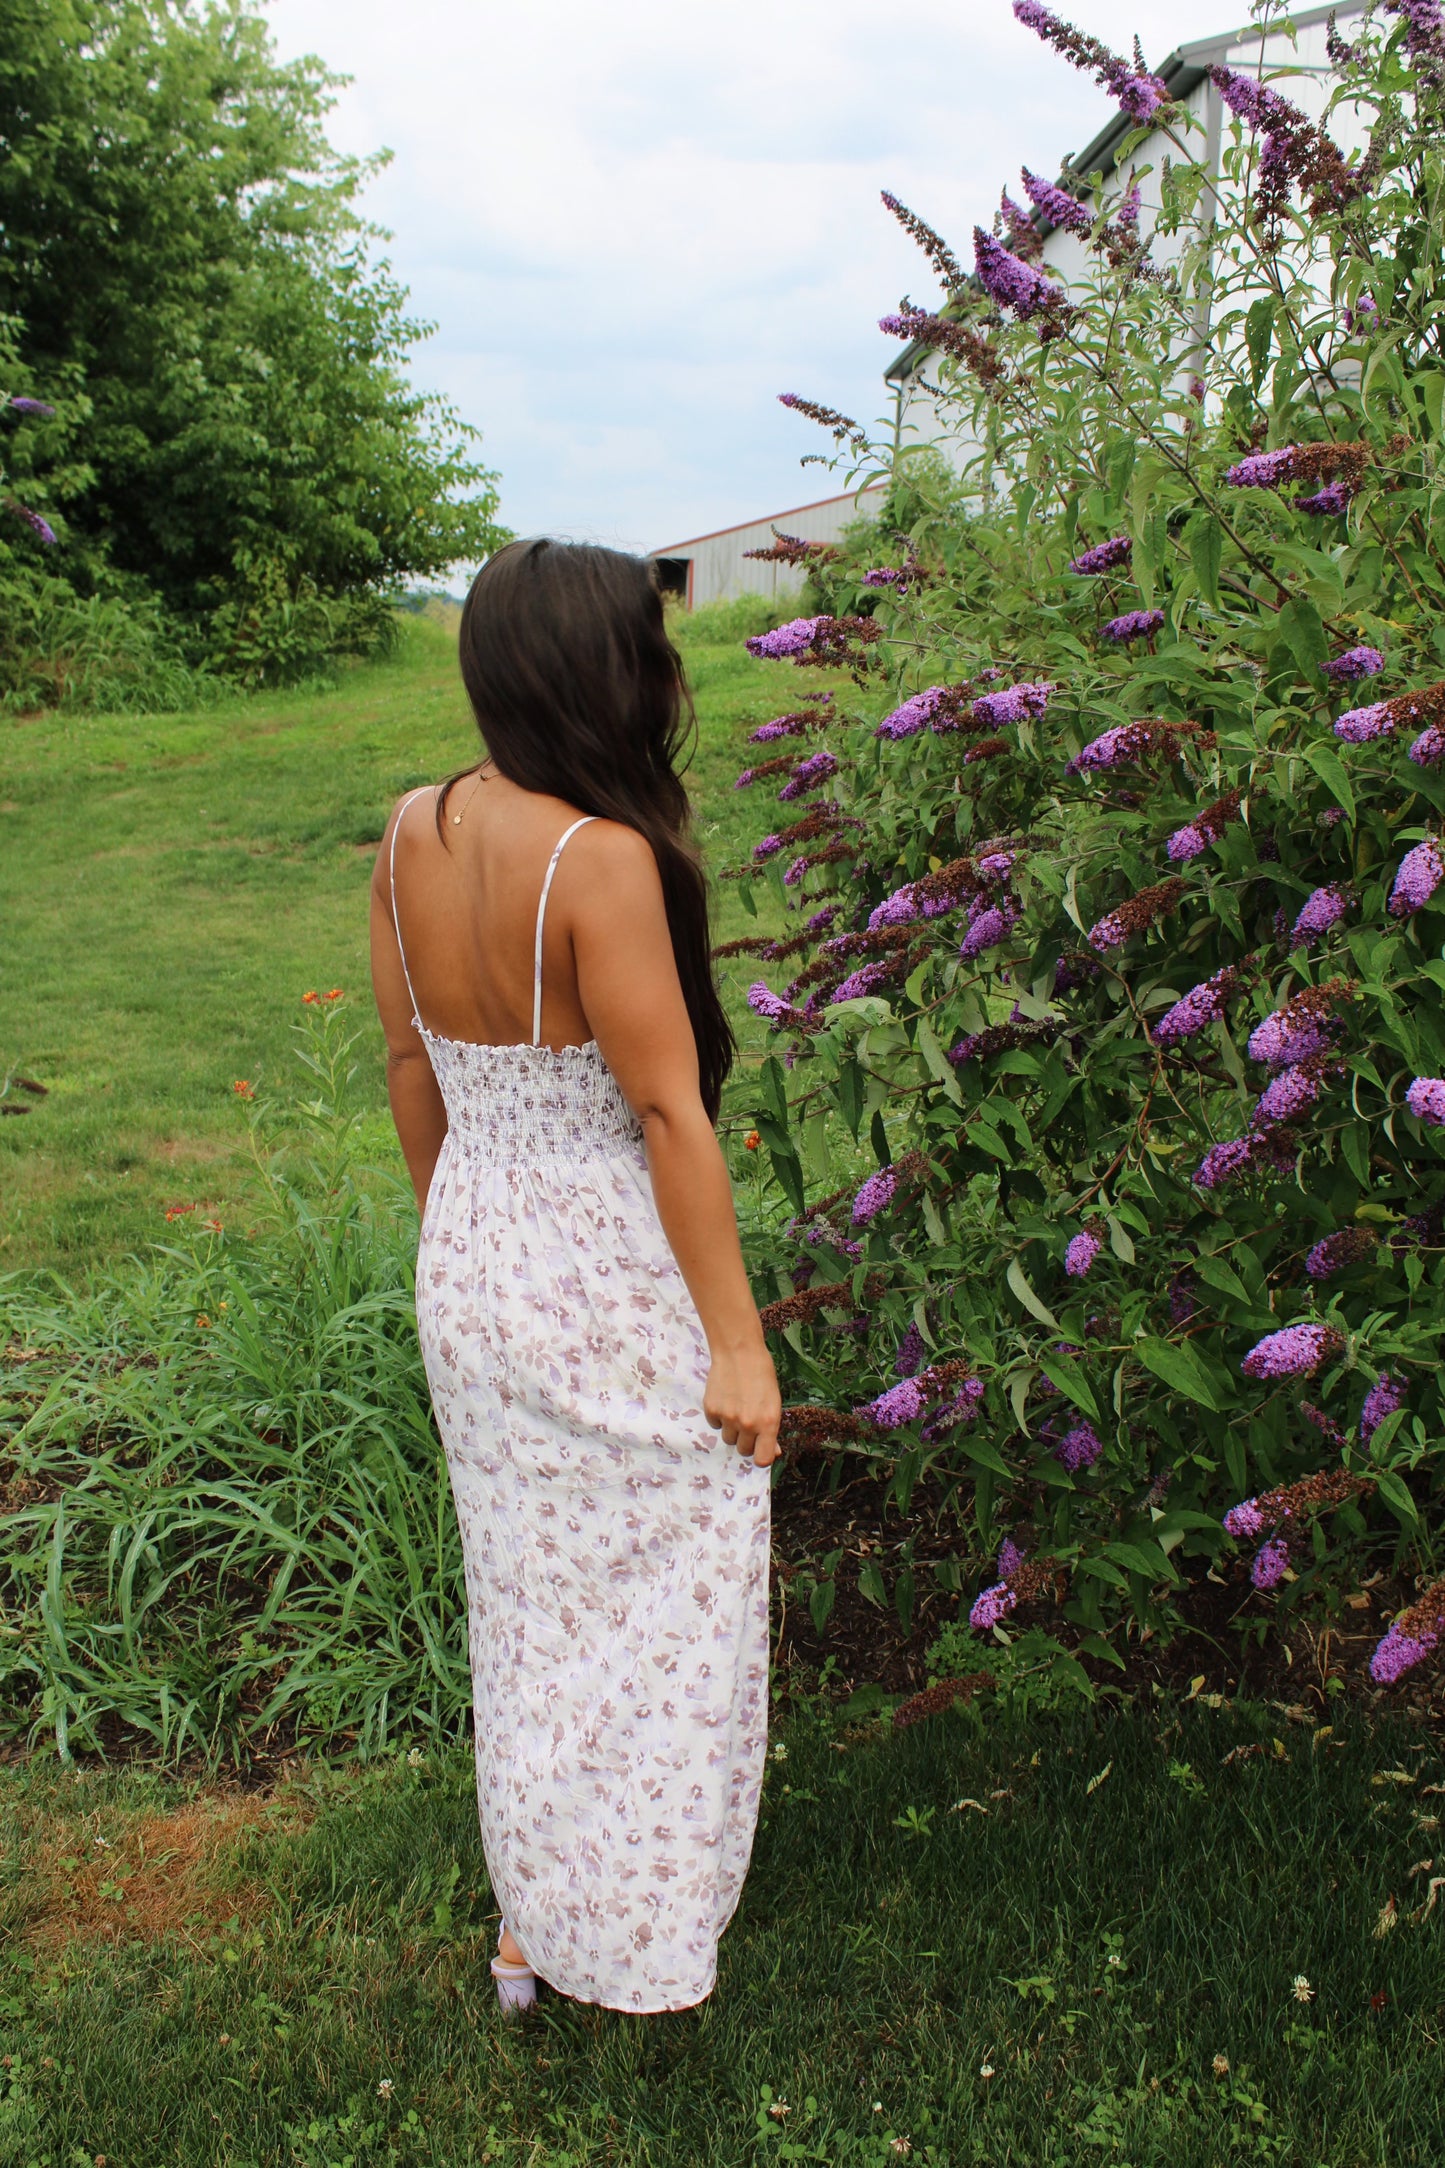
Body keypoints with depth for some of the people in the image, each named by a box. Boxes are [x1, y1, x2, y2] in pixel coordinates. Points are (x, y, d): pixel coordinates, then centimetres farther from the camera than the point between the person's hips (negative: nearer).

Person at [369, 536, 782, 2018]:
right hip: (610, 1291, -7)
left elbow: (409, 1068, 6)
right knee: (653, 1610, 15)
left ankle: (527, 1924, 42)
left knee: (524, 1598, 23)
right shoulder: (601, 858, -24)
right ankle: (631, 1946, 34)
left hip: (471, 1272, 7)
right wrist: (737, 1342, -13)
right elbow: (668, 1115, -21)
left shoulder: (410, 833, -2)